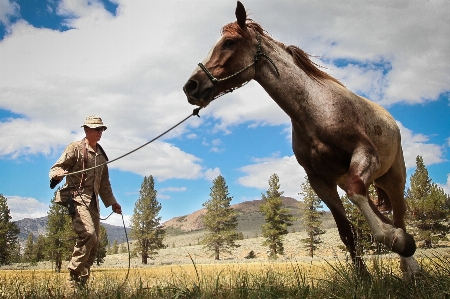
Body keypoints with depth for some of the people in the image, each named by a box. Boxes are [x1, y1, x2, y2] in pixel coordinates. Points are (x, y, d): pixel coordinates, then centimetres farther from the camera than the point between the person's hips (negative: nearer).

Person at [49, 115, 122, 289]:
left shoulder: (101, 154, 21)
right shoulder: (75, 148, 0)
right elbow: (56, 168, -5)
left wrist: (112, 202, 21)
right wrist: (58, 174, -29)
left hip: (93, 201, 7)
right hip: (77, 198, -7)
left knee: (94, 243, 4)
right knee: (88, 234, -24)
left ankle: (82, 281, 12)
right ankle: (74, 275, -13)